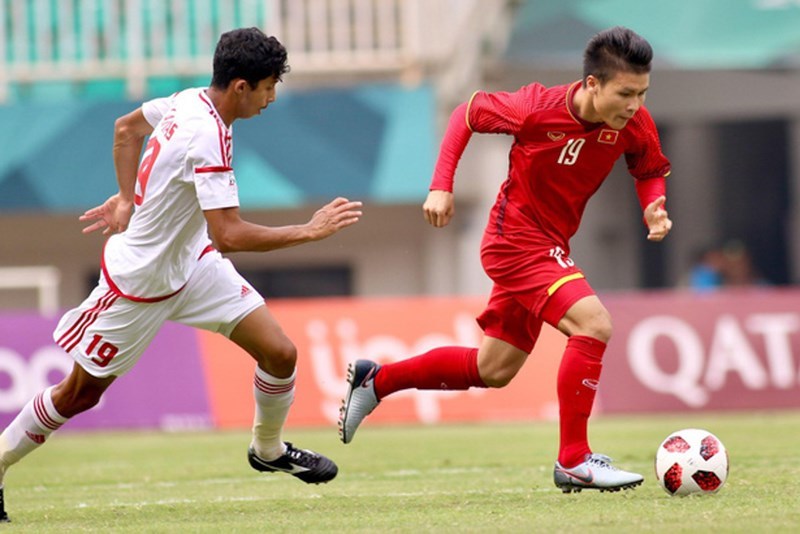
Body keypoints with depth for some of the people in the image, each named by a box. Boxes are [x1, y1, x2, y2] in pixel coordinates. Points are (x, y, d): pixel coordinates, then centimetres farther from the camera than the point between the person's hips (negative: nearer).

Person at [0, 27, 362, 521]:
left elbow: (127, 128, 14)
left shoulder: (191, 101, -5)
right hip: (142, 280, -8)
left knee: (280, 353, -1)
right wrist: (309, 231, -30)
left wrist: (127, 199, 17)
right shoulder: (208, 138, -32)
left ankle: (269, 449, 25)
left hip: (191, 261, 8)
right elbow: (229, 234, -36)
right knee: (80, 394, 8)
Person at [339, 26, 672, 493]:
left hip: (550, 246, 7)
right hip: (517, 239, -7)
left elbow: (651, 171, 7)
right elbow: (468, 114, -7)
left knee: (493, 371, 18)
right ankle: (574, 460, -19)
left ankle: (376, 382, 35)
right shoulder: (537, 109, -25)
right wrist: (442, 187, -12)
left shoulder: (635, 124, -12)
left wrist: (654, 209, -14)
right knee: (594, 323, -26)